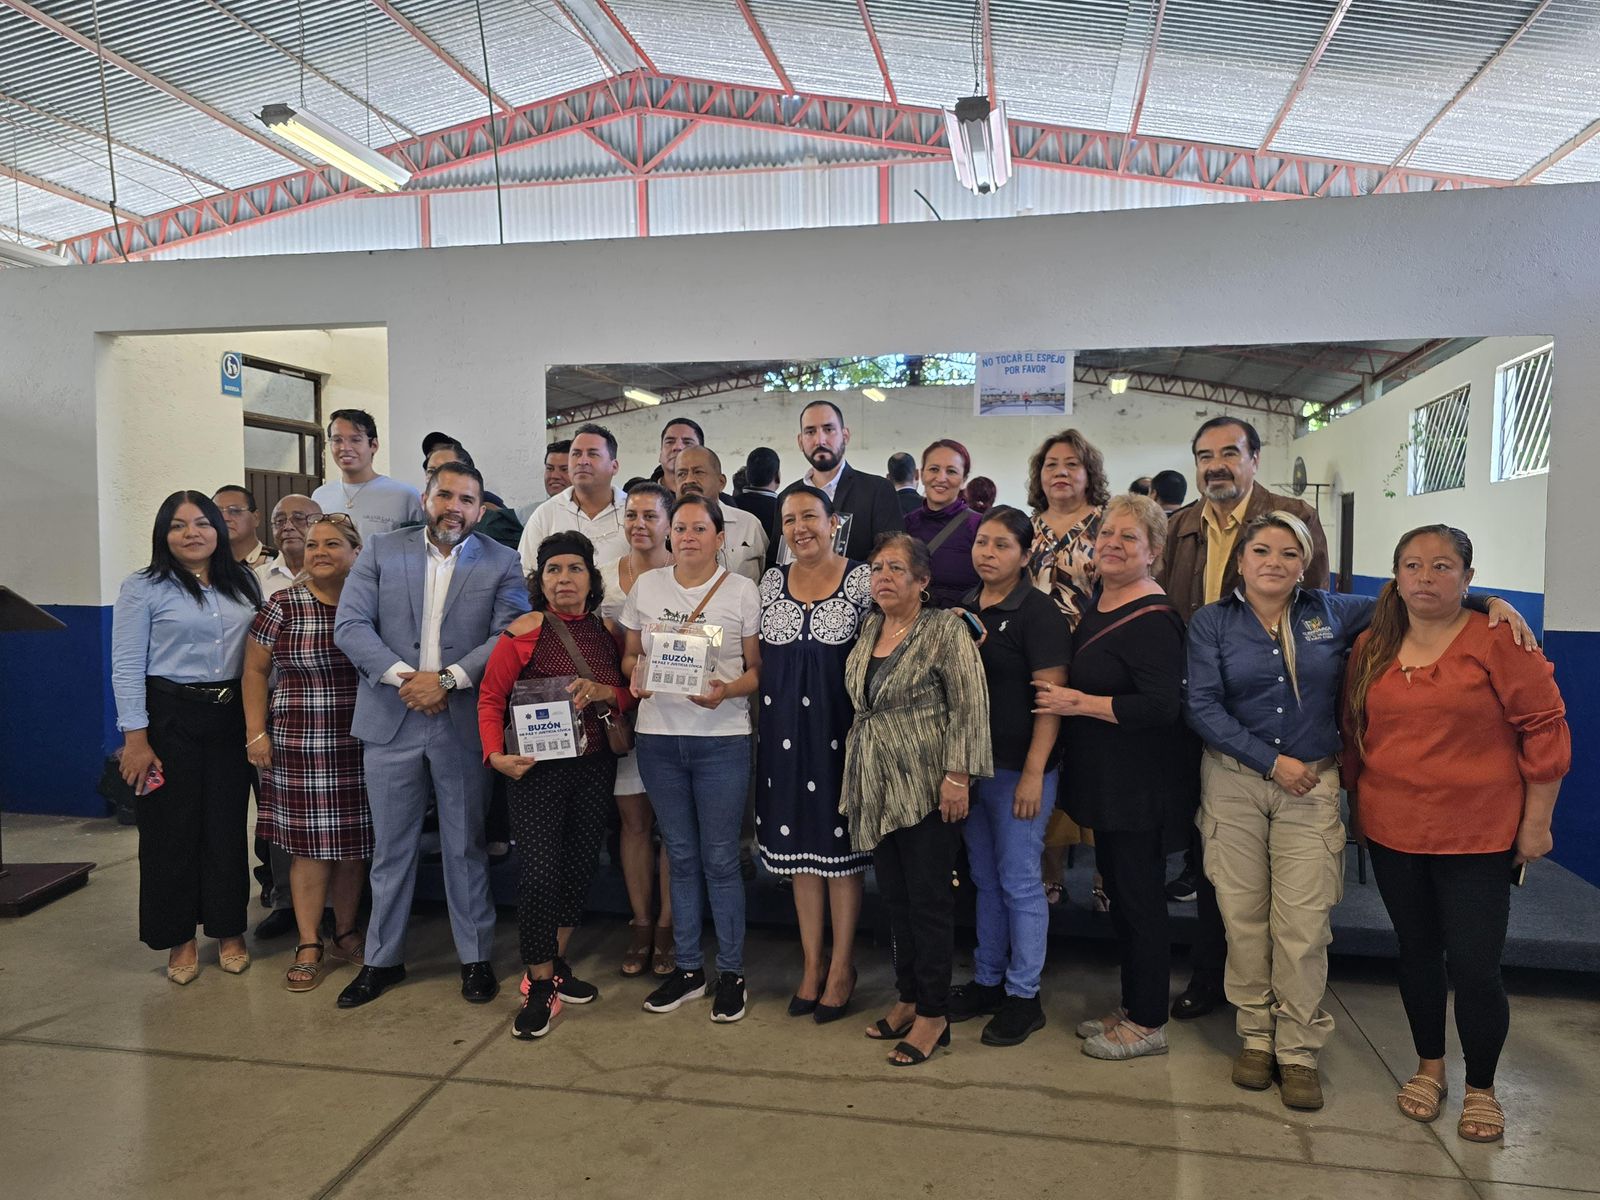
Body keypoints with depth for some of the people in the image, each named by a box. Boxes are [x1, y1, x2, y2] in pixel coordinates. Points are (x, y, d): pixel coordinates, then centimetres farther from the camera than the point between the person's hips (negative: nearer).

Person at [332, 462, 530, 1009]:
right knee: (391, 847, 12)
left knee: (466, 845, 10)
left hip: (465, 722, -1)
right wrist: (403, 676, -15)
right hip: (391, 719, 1)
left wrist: (448, 679, -16)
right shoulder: (382, 551, 6)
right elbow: (350, 624, -3)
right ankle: (382, 959, 28)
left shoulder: (501, 562, 2)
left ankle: (475, 957, 24)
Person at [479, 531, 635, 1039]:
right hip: (539, 767, -5)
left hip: (594, 765, 5)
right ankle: (539, 988, 10)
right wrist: (496, 754, -19)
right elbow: (491, 697, -7)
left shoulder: (606, 633, 6)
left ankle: (555, 966, 31)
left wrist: (605, 692, -11)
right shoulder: (524, 632, -8)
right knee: (540, 873, -7)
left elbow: (631, 696, 11)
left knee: (580, 869, 12)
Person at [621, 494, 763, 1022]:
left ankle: (731, 973, 19)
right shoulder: (646, 585, 6)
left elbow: (758, 668, 0)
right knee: (681, 856, 13)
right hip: (658, 736, 3)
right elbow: (630, 654, 14)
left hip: (722, 739, -3)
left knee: (720, 859, 2)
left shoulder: (742, 591, -2)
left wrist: (726, 691, -18)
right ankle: (688, 968, 26)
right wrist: (635, 674, -7)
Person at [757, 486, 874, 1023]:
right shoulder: (771, 581, 7)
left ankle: (842, 966, 20)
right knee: (799, 845, 11)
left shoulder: (861, 579, -5)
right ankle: (812, 962, 25)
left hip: (839, 724, -3)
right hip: (784, 727, 4)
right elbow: (760, 661, 13)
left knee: (840, 844, 5)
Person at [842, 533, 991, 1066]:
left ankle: (933, 1013, 15)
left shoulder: (945, 628, -9)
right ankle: (909, 997, 28)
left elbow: (970, 705, -14)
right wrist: (856, 776, 19)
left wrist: (957, 775, -19)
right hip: (876, 790, 7)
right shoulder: (869, 629, 11)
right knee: (895, 896, 14)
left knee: (928, 898, 2)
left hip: (926, 788, -6)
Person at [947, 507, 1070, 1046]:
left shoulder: (1039, 612, -11)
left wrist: (1033, 774, -19)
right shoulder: (964, 607, 9)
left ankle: (1024, 996, 17)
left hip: (1018, 768, -7)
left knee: (1018, 881, 3)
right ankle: (987, 981, 30)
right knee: (984, 877, 16)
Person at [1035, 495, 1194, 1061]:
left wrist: (1079, 703, -21)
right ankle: (1130, 1007, 34)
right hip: (1105, 778, 9)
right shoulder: (1099, 598, 8)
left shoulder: (1153, 619, -20)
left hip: (1140, 783, -9)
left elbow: (1161, 705, -26)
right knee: (1118, 888, 19)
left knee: (1138, 896, 3)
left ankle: (1148, 1024, 20)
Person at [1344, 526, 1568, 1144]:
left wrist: (1535, 822, -6)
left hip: (1477, 837, -4)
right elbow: (1354, 733, 13)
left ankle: (1481, 1088, 24)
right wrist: (1358, 803, 15)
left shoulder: (1496, 641, -10)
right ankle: (1429, 1067, 35)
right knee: (1417, 952, 16)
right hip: (1393, 833, 4)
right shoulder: (1370, 648, 4)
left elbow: (1545, 727, -7)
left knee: (1473, 966, 0)